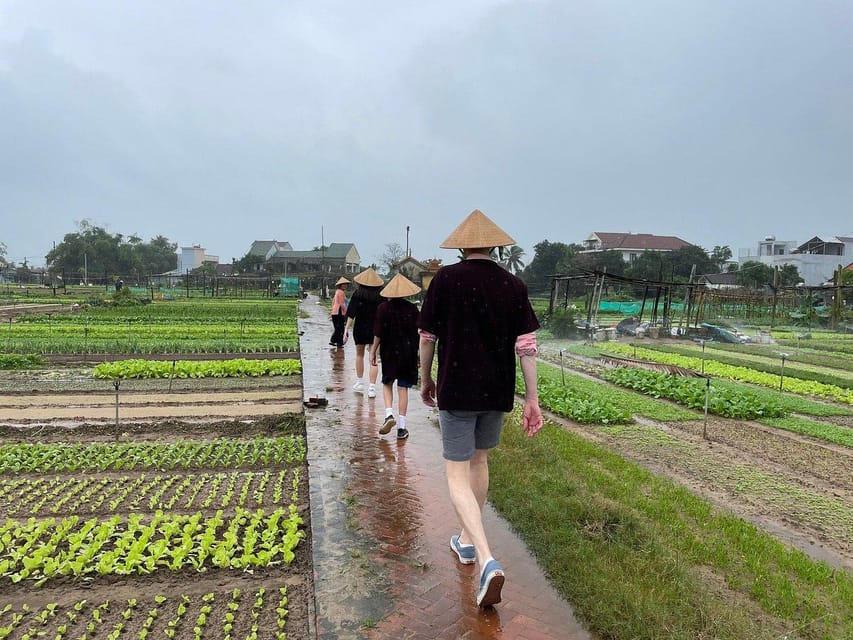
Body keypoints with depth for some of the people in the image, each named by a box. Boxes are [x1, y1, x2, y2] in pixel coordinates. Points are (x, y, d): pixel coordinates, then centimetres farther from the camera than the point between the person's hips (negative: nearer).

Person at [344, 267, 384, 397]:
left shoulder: (357, 294, -7)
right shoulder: (380, 296, -4)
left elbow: (351, 314, -11)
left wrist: (346, 329, -9)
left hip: (360, 329, 0)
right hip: (375, 330, 0)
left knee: (359, 355, 19)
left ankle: (359, 383, 29)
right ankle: (372, 388, -3)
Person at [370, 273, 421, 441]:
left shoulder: (383, 308, -6)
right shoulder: (412, 309, -4)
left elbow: (378, 333, -6)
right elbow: (417, 333, -1)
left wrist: (373, 351, 3)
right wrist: (419, 354, 9)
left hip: (389, 352, 0)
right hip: (408, 353, 1)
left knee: (387, 383, 17)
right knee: (403, 388, 5)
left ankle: (389, 415, -4)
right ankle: (401, 427, 7)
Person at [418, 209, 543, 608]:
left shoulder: (446, 279, -8)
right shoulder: (513, 285, -1)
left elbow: (427, 337, -3)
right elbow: (526, 345, -3)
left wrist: (426, 380, 12)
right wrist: (532, 399, 2)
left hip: (456, 391, -4)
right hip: (498, 393, 4)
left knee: (457, 474, 3)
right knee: (479, 461, 22)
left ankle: (487, 560, -11)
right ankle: (468, 541, 37)